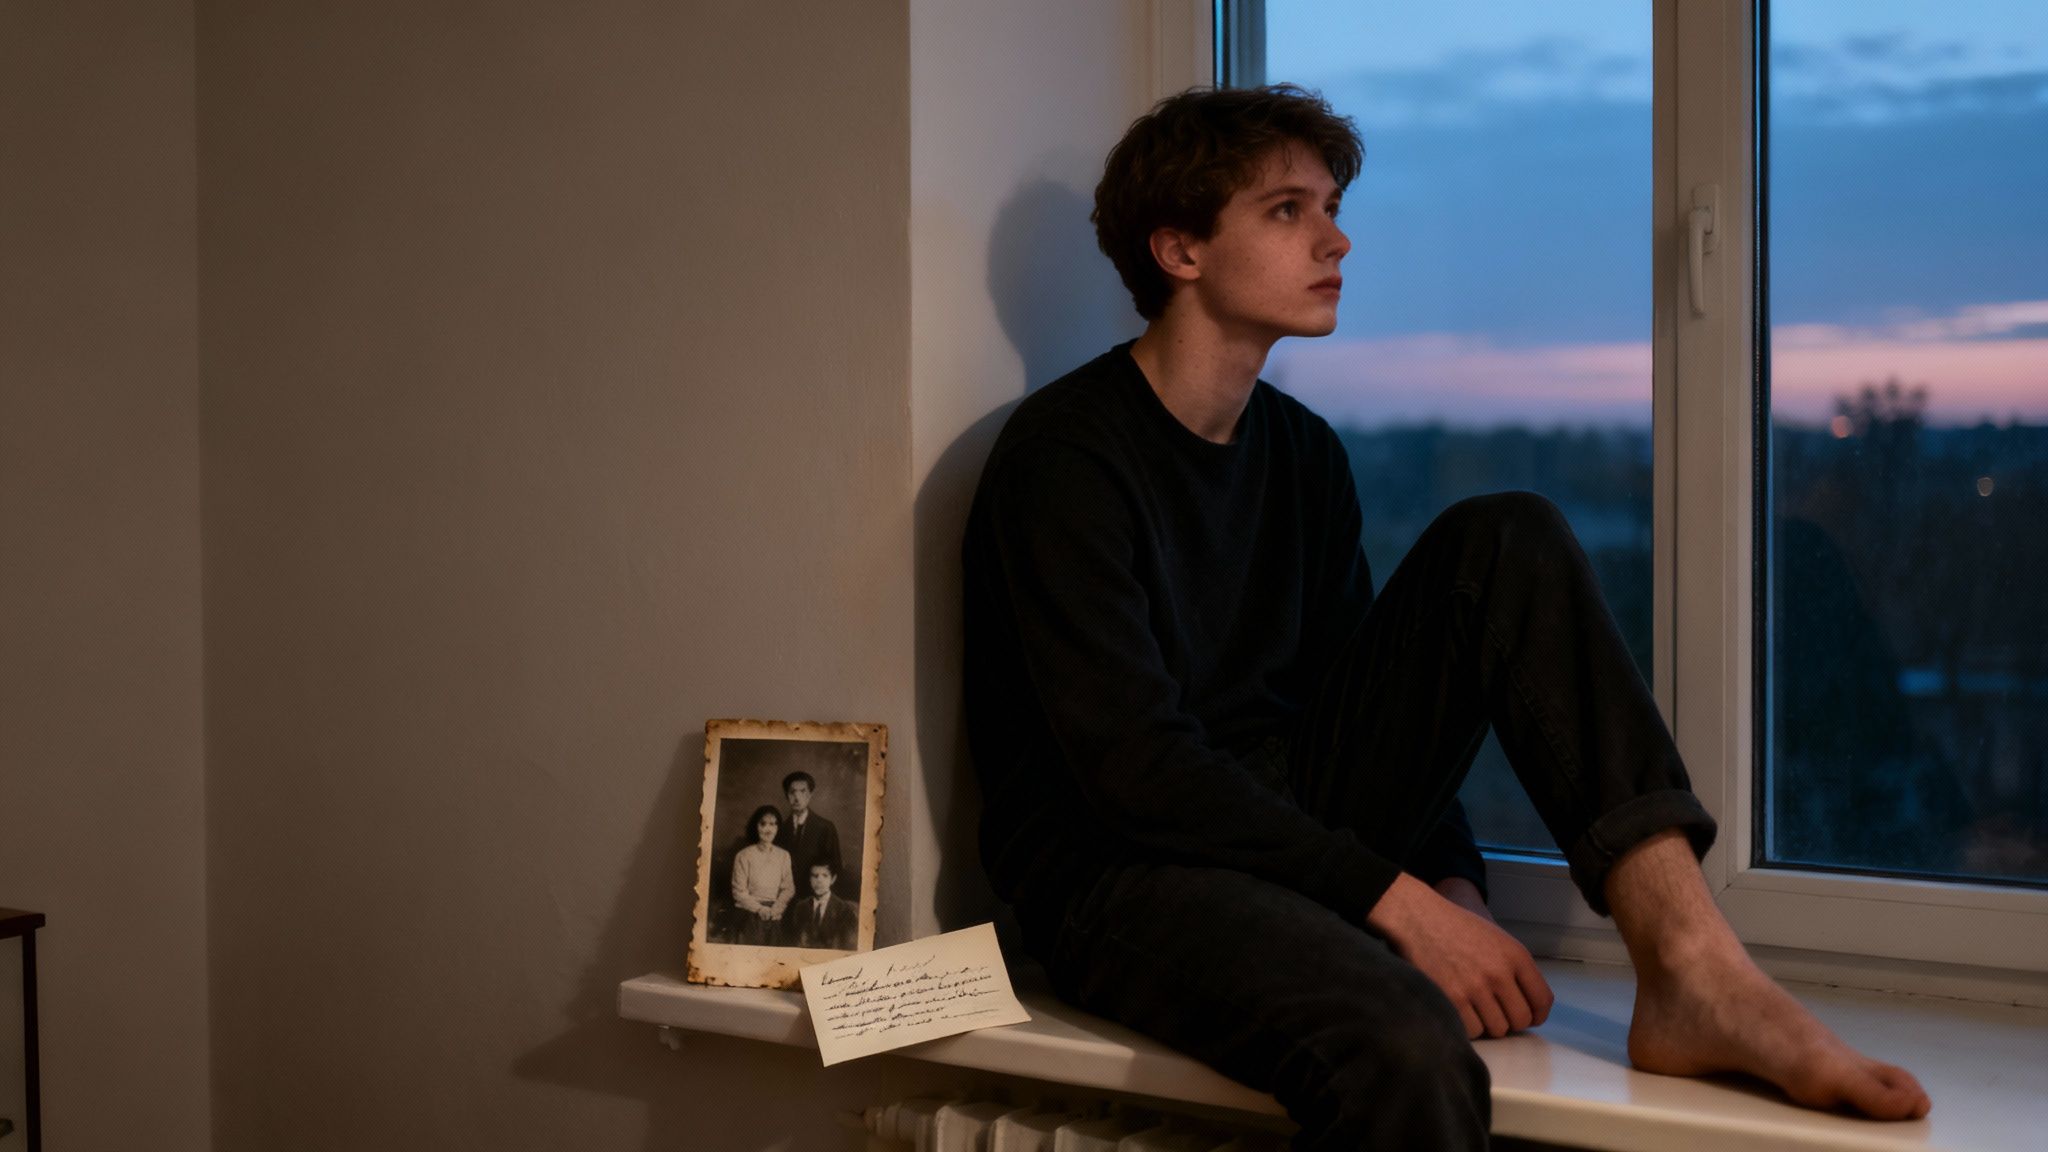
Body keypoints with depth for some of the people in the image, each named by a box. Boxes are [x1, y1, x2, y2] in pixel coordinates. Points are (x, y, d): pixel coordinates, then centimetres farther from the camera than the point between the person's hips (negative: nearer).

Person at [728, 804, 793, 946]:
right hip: (749, 916, -3)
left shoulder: (784, 856, 4)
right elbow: (739, 891, -6)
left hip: (774, 917, 3)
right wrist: (759, 909, -13)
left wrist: (776, 908, -11)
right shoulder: (744, 856, -6)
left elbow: (789, 888, 4)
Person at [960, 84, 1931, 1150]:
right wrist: (1400, 903, -20)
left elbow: (1369, 687, 13)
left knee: (1508, 539, -7)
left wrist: (1456, 886, -5)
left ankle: (1693, 967, -18)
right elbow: (1130, 764, -20)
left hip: (1300, 825, 8)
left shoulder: (1301, 450, 11)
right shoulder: (1063, 456, -13)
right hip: (1120, 874, -8)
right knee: (1403, 1044, -40)